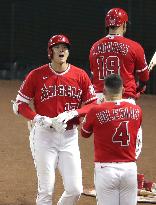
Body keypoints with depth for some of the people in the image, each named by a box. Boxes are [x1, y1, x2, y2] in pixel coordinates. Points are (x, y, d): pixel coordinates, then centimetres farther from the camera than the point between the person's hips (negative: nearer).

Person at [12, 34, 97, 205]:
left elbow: (93, 105, 3)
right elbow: (19, 105, -1)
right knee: (46, 190, -1)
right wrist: (41, 120, -15)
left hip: (70, 135, 2)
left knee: (75, 190, 0)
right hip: (44, 135, -2)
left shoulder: (80, 75, 1)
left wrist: (72, 114, -14)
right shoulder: (36, 75, -4)